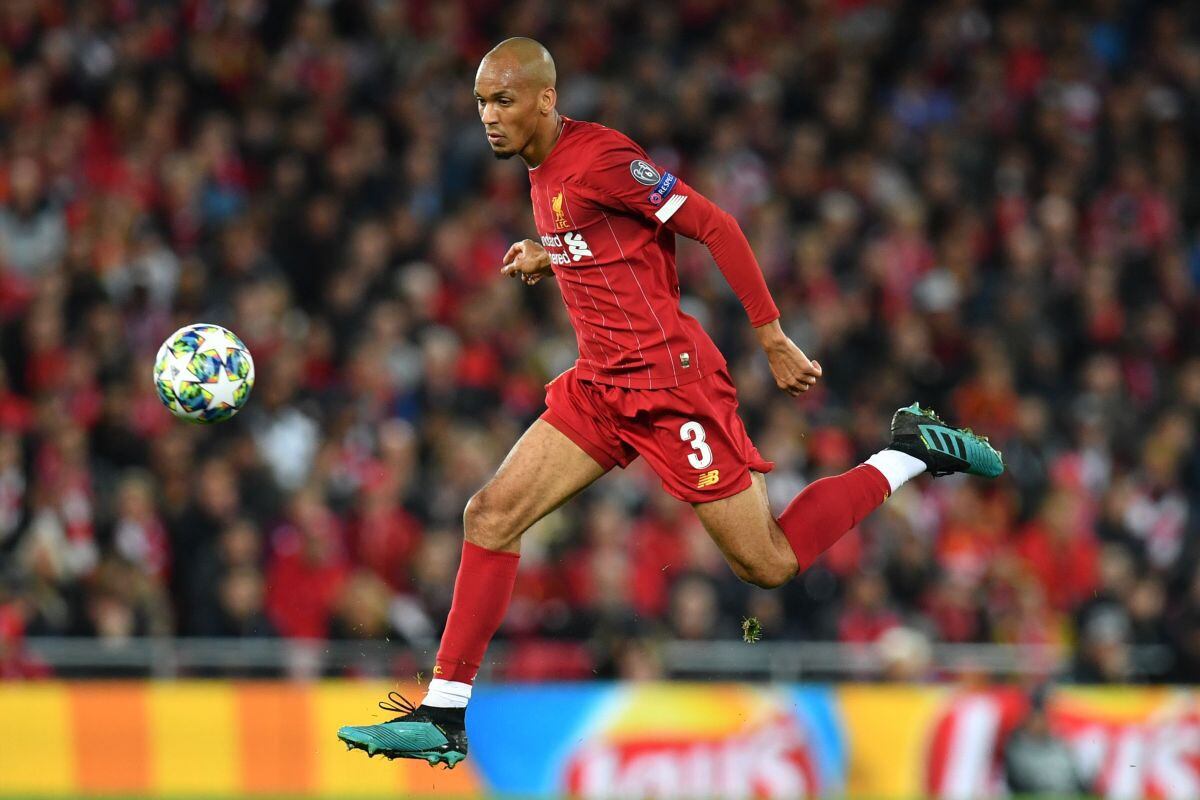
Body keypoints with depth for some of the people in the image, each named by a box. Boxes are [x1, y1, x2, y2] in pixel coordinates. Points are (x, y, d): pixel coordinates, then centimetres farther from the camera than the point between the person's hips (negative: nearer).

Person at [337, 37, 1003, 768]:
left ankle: (910, 454, 16)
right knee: (491, 515, -4)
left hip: (669, 383, -8)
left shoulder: (598, 158, -16)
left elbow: (715, 226, -15)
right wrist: (548, 259, 9)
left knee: (770, 565, -3)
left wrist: (773, 339, -14)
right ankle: (443, 718, -3)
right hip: (602, 385, 9)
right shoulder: (543, 174, 12)